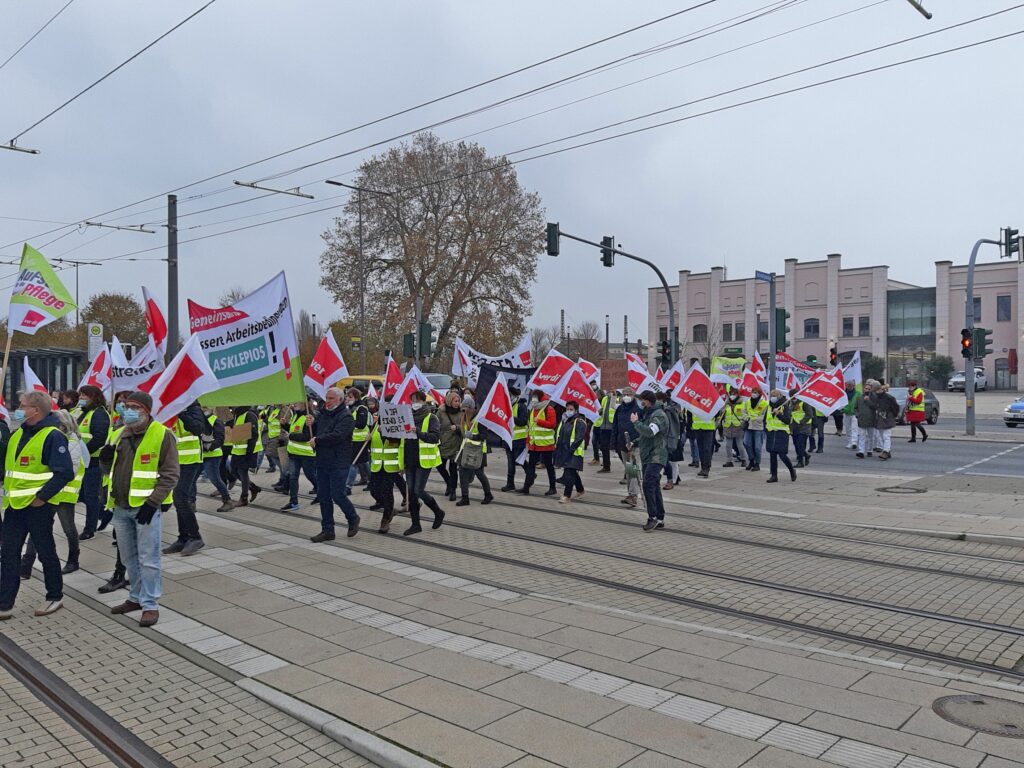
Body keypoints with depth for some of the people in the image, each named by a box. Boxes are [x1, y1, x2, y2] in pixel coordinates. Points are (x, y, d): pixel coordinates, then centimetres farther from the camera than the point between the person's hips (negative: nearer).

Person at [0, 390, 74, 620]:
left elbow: (65, 472, -19)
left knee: (46, 552, 5)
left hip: (38, 505, -7)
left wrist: (42, 497, -19)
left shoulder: (53, 436, -15)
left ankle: (55, 596, 21)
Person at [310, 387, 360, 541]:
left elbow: (337, 436, -23)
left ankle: (353, 518, 20)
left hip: (339, 463, -7)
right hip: (322, 462, 7)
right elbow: (311, 434, 16)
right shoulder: (322, 415, 14)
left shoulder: (346, 416, -10)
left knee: (337, 495, -5)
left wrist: (317, 440, -14)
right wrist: (310, 425, -6)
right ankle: (327, 530, 16)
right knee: (323, 496, 8)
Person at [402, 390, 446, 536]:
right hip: (409, 459, 6)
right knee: (411, 491, 6)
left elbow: (435, 437, -17)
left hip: (424, 460, -6)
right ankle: (415, 524, 15)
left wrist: (418, 432, -30)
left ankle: (439, 512, 17)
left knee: (419, 491, -8)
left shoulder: (431, 418, -6)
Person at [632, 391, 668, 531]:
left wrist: (636, 422, -17)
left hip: (656, 457, -10)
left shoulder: (659, 415, -13)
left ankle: (653, 517, -15)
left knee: (648, 485, -20)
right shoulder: (647, 414, 18)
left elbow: (650, 432, -28)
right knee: (654, 488, 12)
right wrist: (634, 443, 15)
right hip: (647, 456, 10)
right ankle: (660, 519, 18)